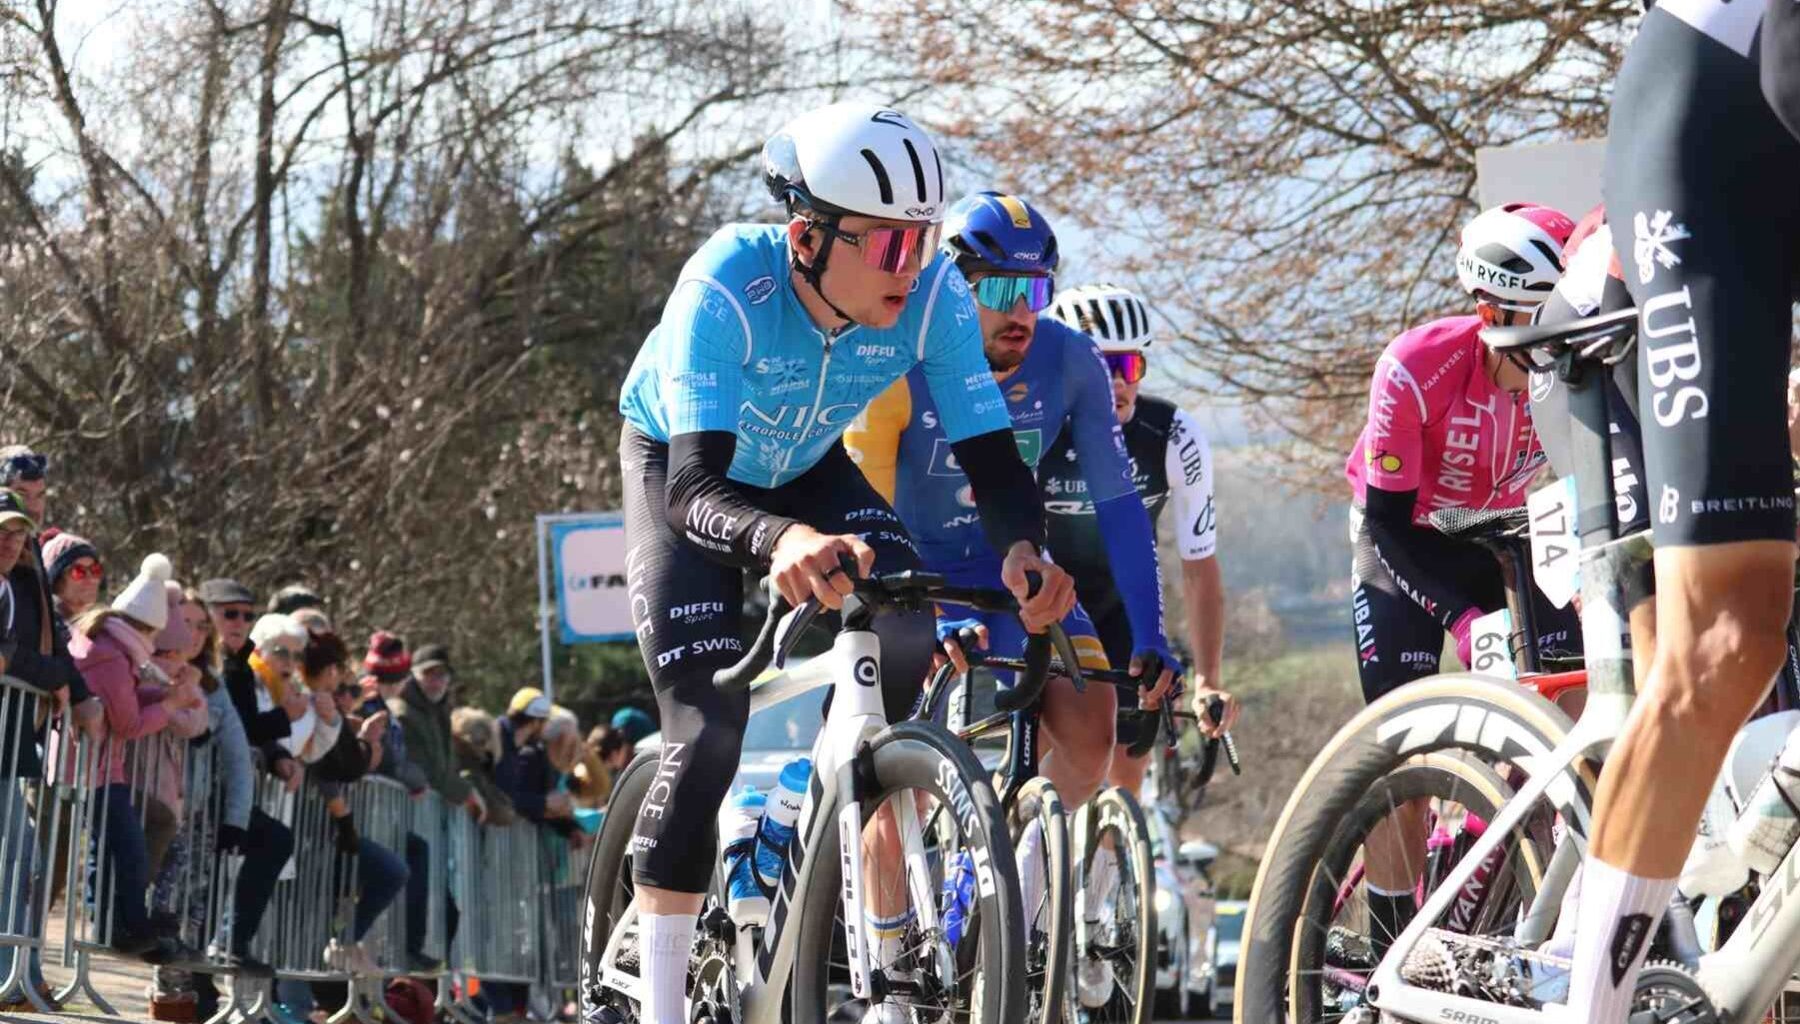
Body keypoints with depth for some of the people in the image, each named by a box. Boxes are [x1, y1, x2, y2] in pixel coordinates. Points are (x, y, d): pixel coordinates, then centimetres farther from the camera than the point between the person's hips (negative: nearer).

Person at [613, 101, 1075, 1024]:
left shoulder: (935, 297, -30)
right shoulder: (726, 285, -40)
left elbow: (992, 459, -28)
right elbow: (694, 489, -46)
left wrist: (1023, 549, -51)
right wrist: (782, 540, -67)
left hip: (806, 469, 3)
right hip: (681, 464, -3)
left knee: (903, 636, -22)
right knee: (709, 730, -17)